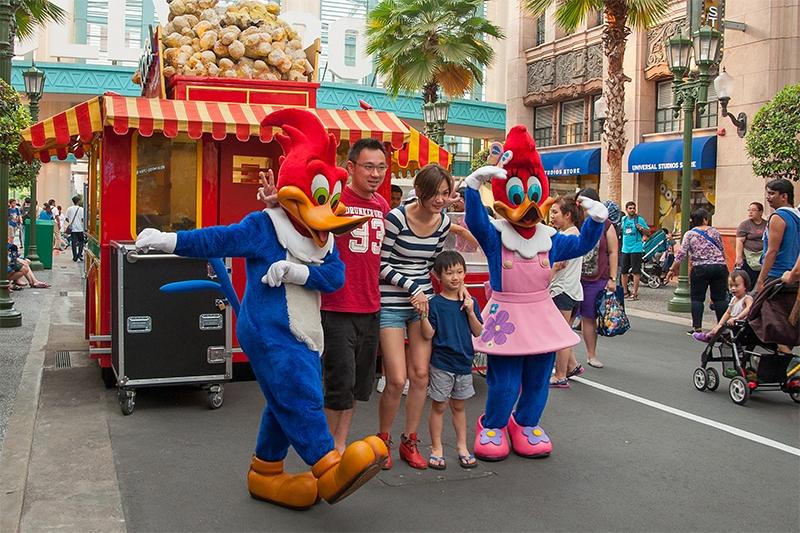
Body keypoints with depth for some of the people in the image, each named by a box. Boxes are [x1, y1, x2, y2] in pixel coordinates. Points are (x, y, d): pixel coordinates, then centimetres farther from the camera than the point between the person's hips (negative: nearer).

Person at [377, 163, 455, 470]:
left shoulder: (444, 222, 2)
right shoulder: (396, 218, -15)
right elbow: (381, 264, -10)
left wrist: (422, 292, 2)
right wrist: (412, 288, -14)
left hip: (423, 301, 5)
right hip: (391, 304, -5)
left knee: (420, 375, 3)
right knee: (397, 380, -7)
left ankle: (409, 442, 20)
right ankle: (383, 440, 18)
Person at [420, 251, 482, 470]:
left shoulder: (469, 302, 3)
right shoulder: (435, 303, -10)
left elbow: (478, 332, 1)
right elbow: (428, 334, -12)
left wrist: (471, 312, -13)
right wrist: (423, 314, -26)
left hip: (464, 362, 4)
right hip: (441, 363, -4)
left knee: (459, 406, 17)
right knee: (438, 406, 6)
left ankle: (462, 447, 27)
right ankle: (436, 449, 17)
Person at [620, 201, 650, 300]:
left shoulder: (639, 219, -4)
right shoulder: (623, 219, 11)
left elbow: (648, 232, -3)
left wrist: (641, 228, -19)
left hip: (636, 249, -5)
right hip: (625, 249, 5)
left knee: (636, 271, -6)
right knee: (624, 271, 9)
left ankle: (635, 293, -3)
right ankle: (625, 291, 20)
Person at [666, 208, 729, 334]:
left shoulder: (690, 234, 1)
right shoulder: (715, 232, 9)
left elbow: (681, 253, -4)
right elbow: (722, 252, 17)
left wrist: (673, 269, 2)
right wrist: (723, 265, 32)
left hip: (700, 269, -2)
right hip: (719, 267, 2)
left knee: (697, 298, 4)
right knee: (720, 298, 6)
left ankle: (697, 327, 0)